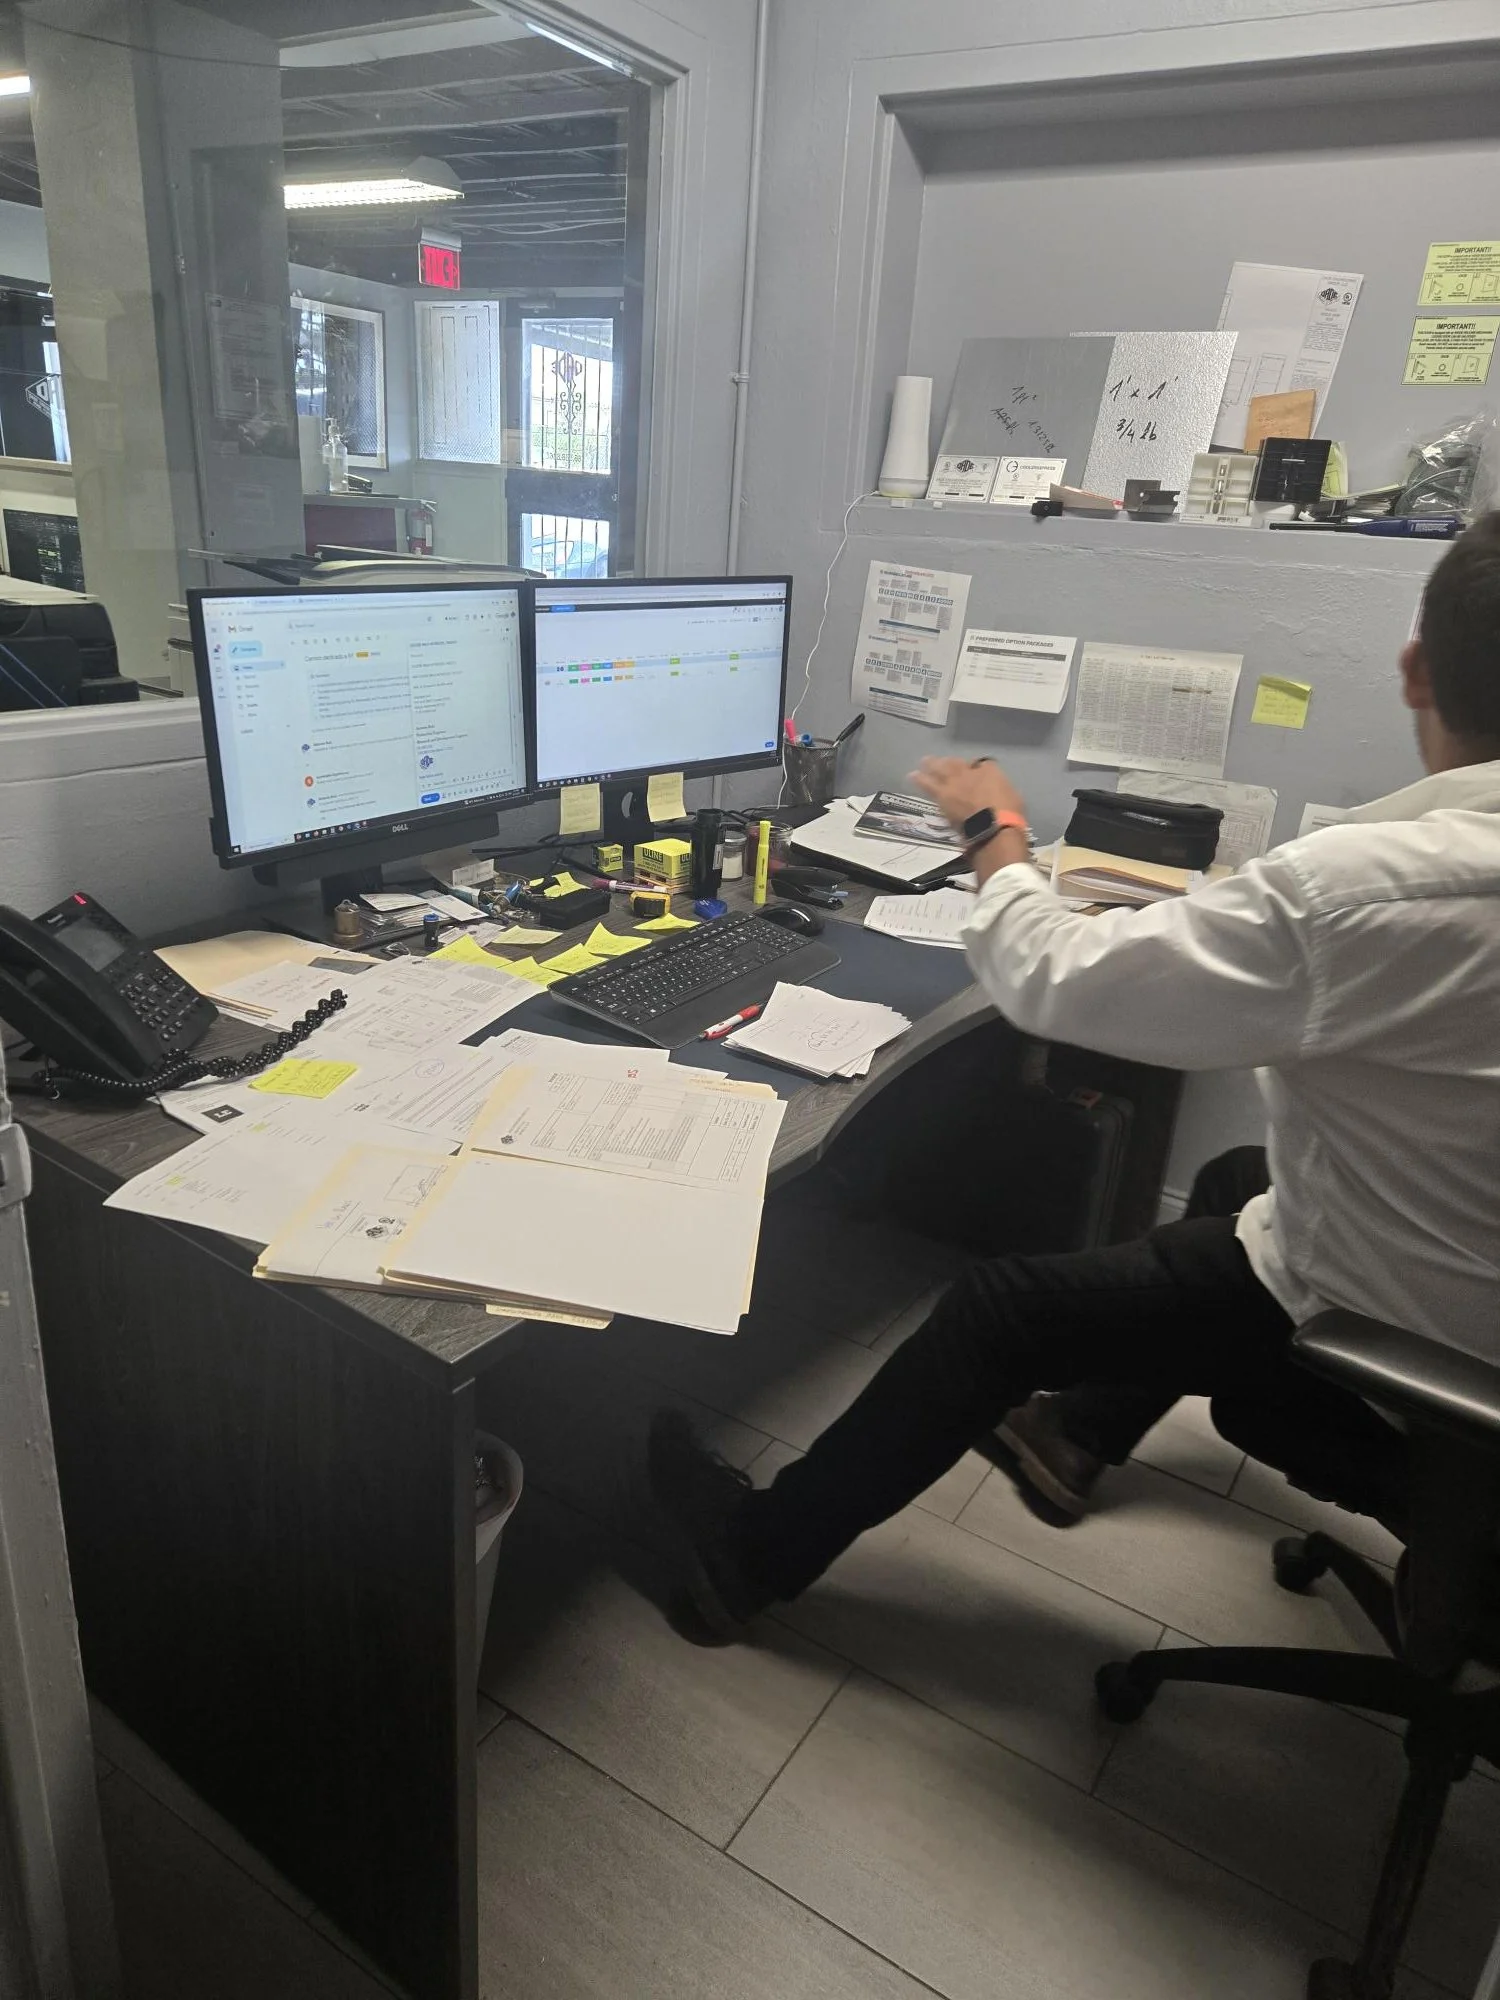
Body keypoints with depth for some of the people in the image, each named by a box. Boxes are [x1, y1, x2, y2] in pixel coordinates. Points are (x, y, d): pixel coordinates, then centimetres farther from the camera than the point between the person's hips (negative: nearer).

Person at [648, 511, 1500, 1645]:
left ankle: (753, 1554, 17)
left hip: (1382, 1332, -8)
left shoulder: (1357, 886, -32)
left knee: (1000, 1308, 1)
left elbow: (1057, 979, -24)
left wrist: (996, 839, -6)